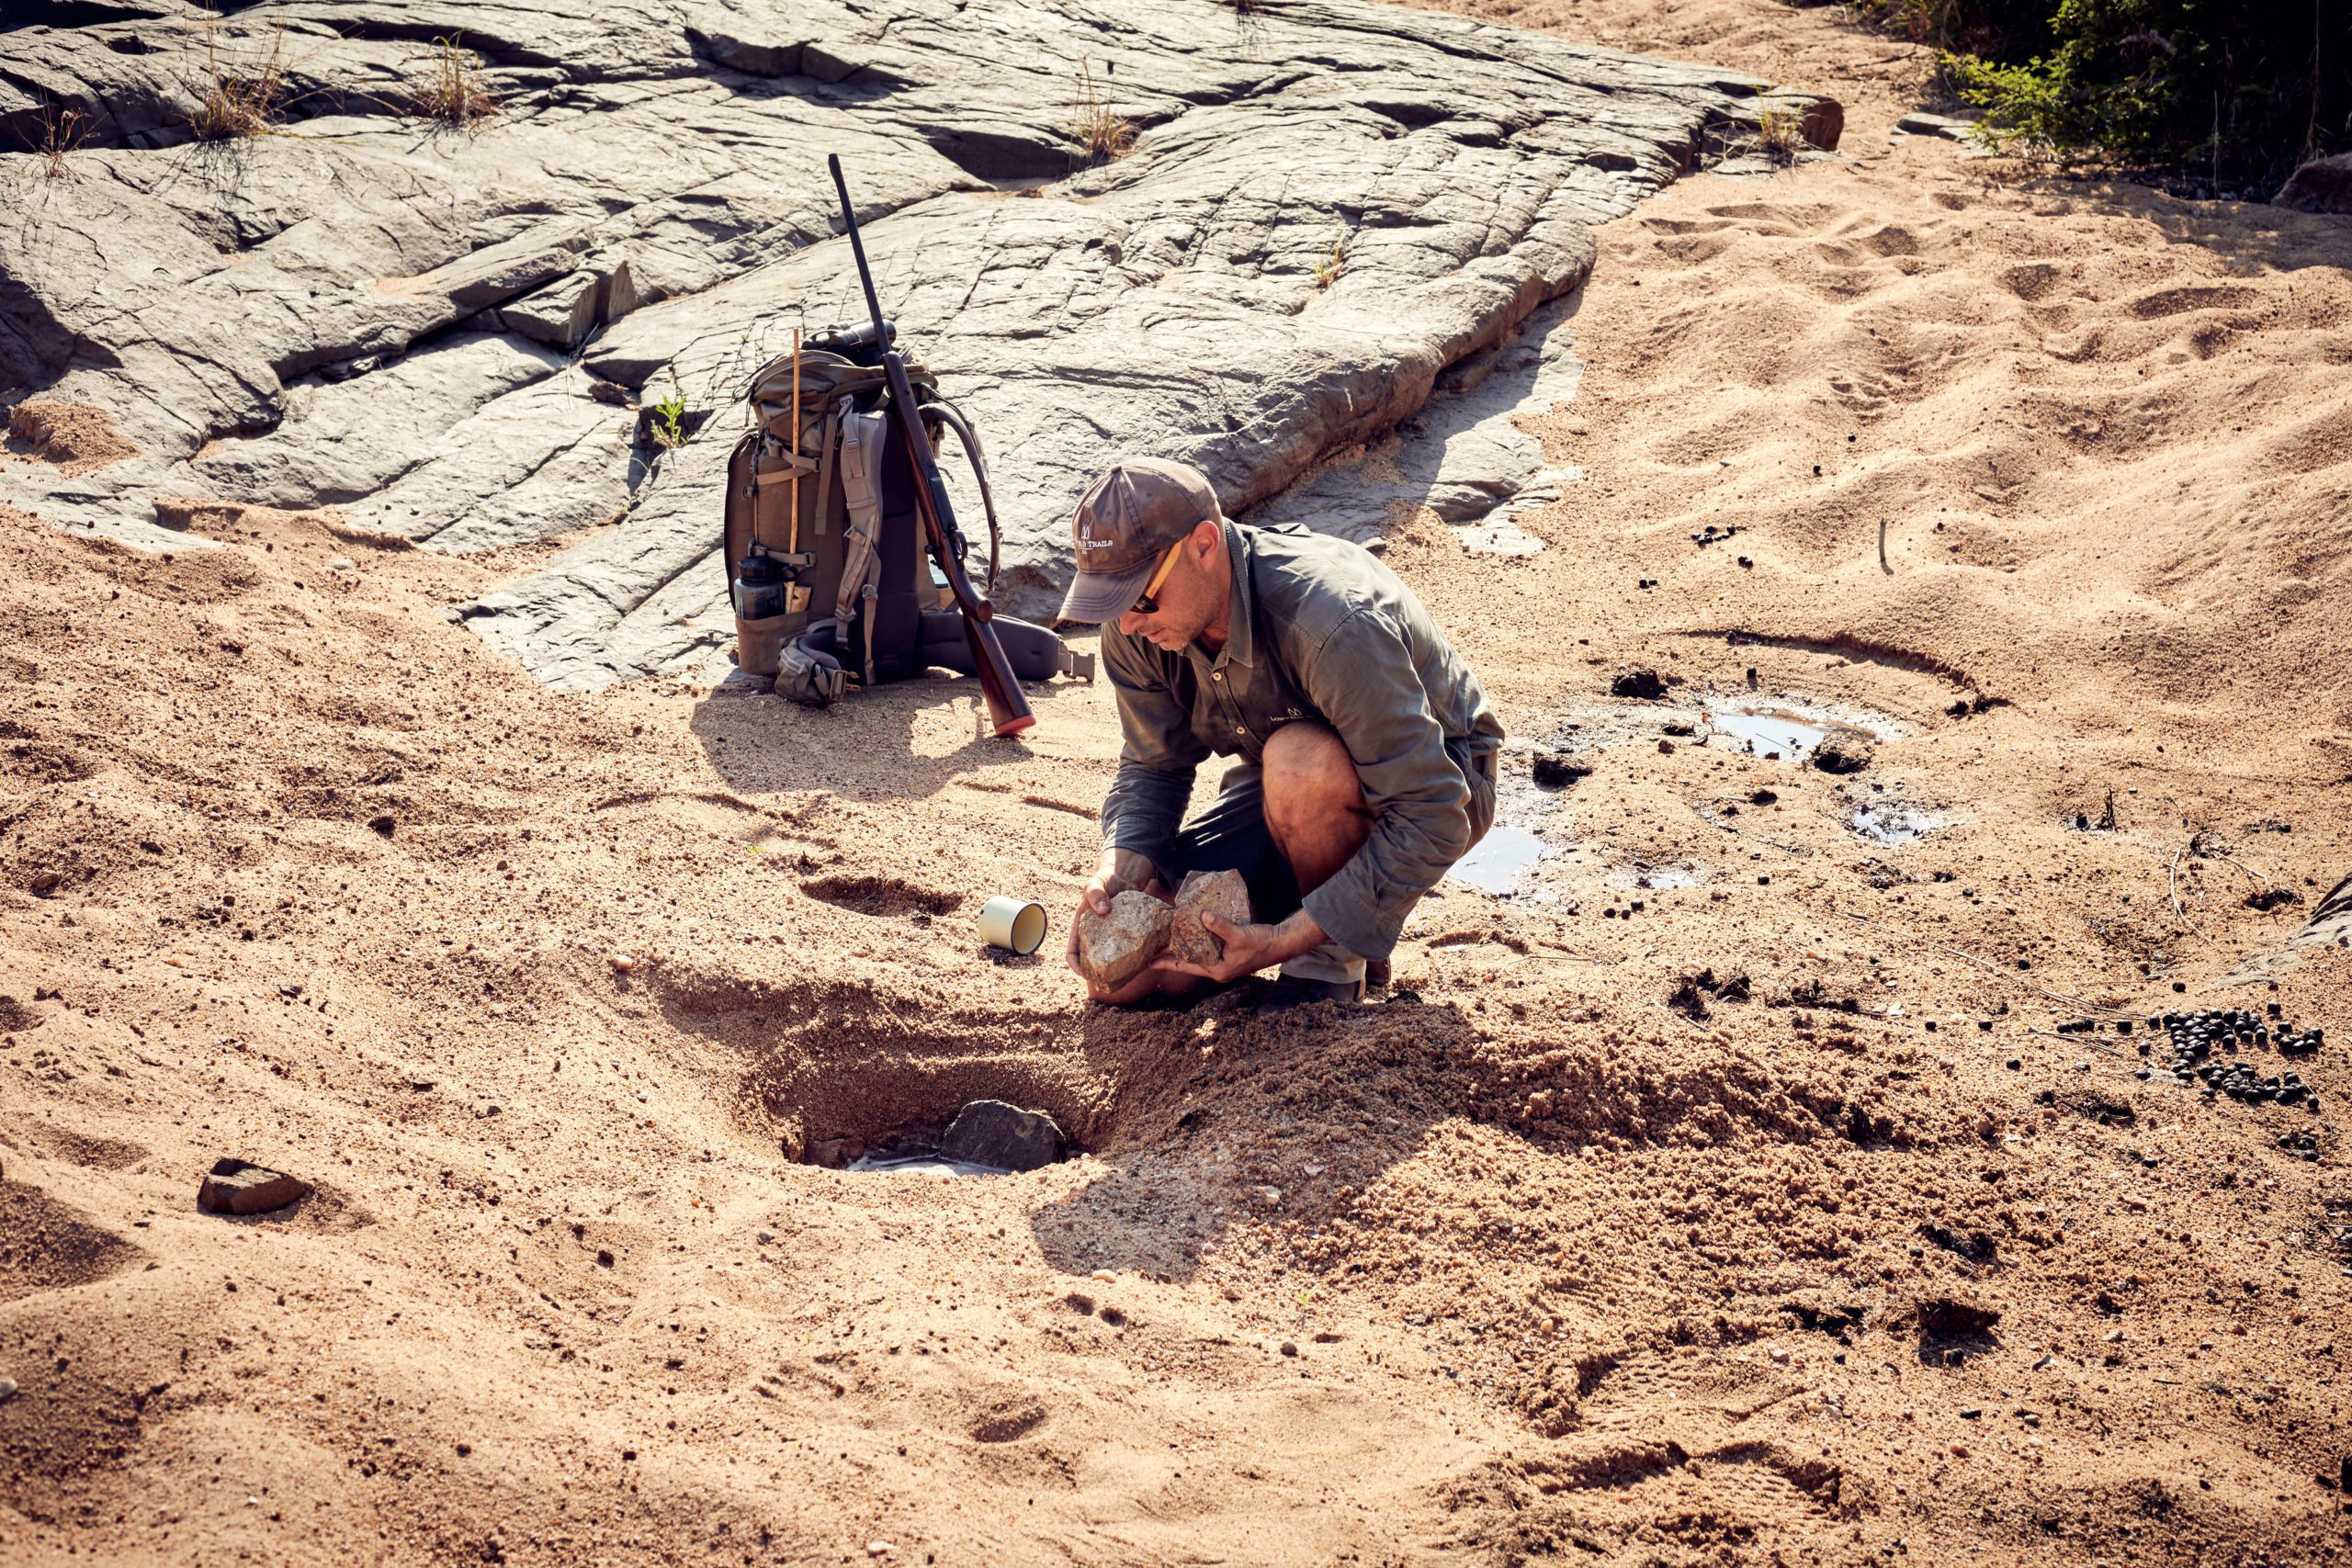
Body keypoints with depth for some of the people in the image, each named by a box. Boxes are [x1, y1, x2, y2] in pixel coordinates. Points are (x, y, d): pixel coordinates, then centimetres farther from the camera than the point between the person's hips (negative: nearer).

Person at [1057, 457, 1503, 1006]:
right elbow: (1152, 767, -1)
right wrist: (1119, 866, -23)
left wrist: (1283, 940, -38)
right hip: (1291, 793, 6)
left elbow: (1432, 821, -35)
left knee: (1302, 761, -41)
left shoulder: (1334, 626, -37)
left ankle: (1333, 962, -14)